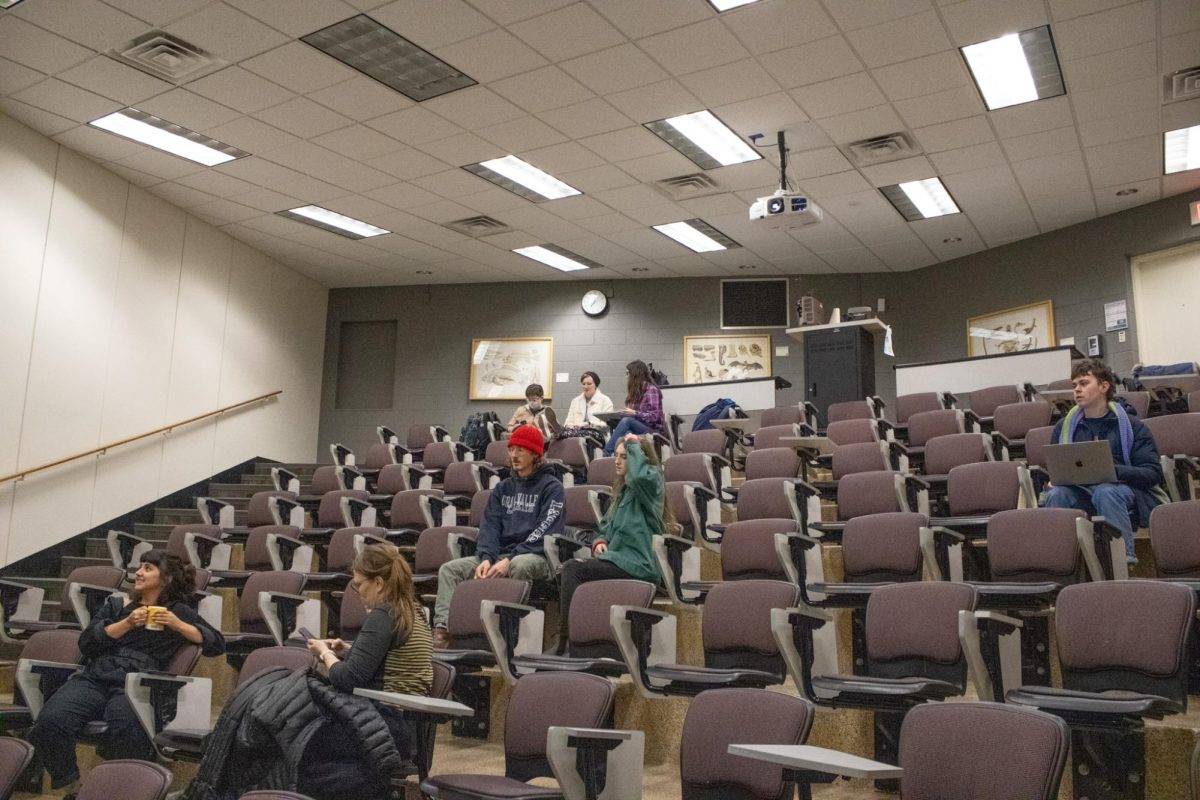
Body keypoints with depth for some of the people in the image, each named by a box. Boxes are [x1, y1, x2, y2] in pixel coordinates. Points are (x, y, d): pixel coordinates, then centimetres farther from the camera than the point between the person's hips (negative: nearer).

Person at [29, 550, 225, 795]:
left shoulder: (178, 611, 18)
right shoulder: (116, 604, 24)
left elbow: (217, 644, 11)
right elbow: (86, 643, 12)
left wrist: (178, 625, 1)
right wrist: (127, 624, 0)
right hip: (94, 678, 3)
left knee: (127, 735, -37)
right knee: (50, 722, -28)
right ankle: (71, 786, -5)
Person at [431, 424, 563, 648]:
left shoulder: (551, 487, 1)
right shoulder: (503, 488, 21)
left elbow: (545, 532, -11)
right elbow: (490, 525, 10)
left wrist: (510, 559, -21)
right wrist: (487, 558, -10)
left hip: (536, 556, -6)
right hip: (500, 554, 6)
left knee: (519, 566, -40)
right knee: (450, 569, -10)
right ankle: (442, 628, -22)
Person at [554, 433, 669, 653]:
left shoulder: (651, 481, -3)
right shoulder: (623, 489, 22)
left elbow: (639, 475, -30)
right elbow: (606, 525, 31)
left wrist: (634, 445, -13)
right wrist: (600, 541, 8)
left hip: (638, 566, -8)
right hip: (617, 560, 8)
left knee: (573, 569, -21)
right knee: (568, 571, -14)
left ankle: (566, 641, -19)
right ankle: (564, 641, -15)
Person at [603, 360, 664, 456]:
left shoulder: (652, 390, -5)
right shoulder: (634, 390, 17)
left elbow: (655, 416, -12)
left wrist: (635, 413, -19)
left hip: (652, 429, -5)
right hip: (635, 428, 5)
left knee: (626, 421, -32)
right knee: (626, 433, -31)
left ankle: (606, 453, -36)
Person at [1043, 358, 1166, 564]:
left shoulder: (1130, 424, 6)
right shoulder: (1064, 426, 16)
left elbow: (1153, 473, -1)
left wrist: (1113, 470, -19)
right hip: (1080, 492, 3)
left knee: (1105, 491, -37)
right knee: (1056, 495, -30)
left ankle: (1125, 559, -34)